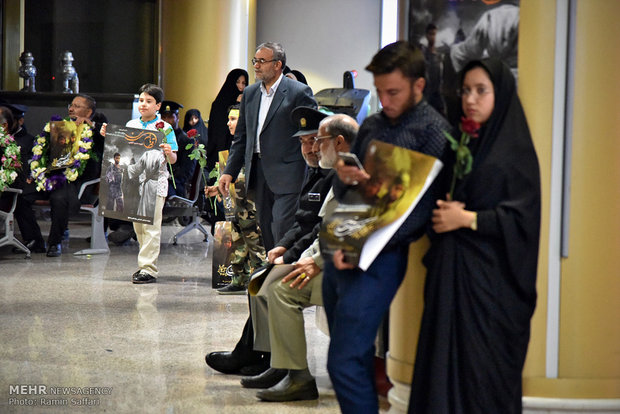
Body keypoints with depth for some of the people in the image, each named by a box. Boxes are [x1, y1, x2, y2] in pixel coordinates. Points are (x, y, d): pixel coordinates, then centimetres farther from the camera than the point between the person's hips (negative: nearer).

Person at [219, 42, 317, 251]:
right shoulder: (250, 93, 14)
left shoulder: (299, 92, -5)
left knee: (283, 233, -12)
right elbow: (241, 137, 19)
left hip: (287, 174, -6)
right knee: (267, 233, 10)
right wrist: (230, 171, 11)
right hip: (258, 172, 7)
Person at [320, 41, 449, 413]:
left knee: (345, 363, -9)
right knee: (356, 357, 13)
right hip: (341, 250, 7)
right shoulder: (372, 125, 14)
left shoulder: (433, 130, -8)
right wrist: (344, 178, -8)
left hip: (378, 259, -7)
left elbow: (425, 206, -15)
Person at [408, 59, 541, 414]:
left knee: (485, 366, -4)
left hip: (490, 275, -6)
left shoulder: (516, 150, -4)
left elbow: (522, 215, -10)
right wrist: (443, 212, -4)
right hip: (450, 268, 6)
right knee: (444, 358, 4)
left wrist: (466, 218, -14)